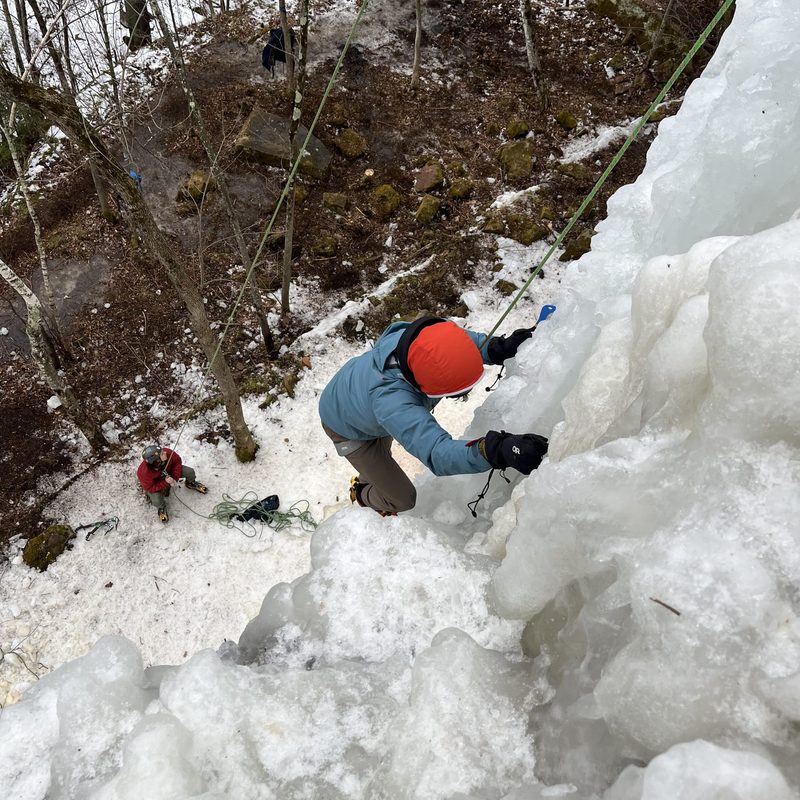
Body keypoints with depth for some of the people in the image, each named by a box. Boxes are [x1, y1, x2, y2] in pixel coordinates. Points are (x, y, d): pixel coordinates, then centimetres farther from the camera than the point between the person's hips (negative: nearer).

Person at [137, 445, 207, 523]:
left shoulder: (168, 453, -35)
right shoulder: (144, 472, -43)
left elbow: (177, 461, -13)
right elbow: (150, 488, -29)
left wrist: (175, 478, -18)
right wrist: (165, 482, -37)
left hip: (169, 472, 4)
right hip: (154, 484, -4)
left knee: (190, 471, -9)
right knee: (157, 501, -26)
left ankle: (191, 483, 29)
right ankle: (161, 508, 15)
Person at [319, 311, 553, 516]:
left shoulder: (419, 336, -34)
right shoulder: (390, 401, -54)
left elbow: (466, 339, -12)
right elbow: (436, 452, -63)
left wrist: (500, 348, -33)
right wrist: (498, 450, -80)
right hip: (347, 429, -6)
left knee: (382, 455, 35)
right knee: (403, 499, 6)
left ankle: (365, 480, 67)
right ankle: (363, 496, 38)